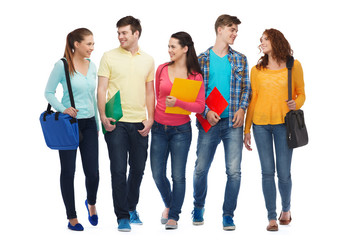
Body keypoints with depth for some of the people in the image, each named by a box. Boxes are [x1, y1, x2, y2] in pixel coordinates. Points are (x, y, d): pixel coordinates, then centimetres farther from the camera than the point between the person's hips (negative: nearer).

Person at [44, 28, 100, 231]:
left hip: (89, 123, 4)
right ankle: (72, 218, 15)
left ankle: (91, 203, 32)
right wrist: (63, 109, -21)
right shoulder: (62, 65, -9)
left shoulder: (92, 66, 8)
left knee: (93, 172, 1)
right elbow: (49, 92, -5)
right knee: (68, 171, 4)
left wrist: (97, 124, 18)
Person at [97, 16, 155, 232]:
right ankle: (122, 217, 5)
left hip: (139, 123, 3)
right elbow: (102, 89, -1)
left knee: (138, 169, 11)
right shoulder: (109, 57, 1)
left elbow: (150, 91, 14)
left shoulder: (148, 60, 10)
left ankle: (131, 208, 30)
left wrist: (151, 118, 3)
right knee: (118, 170, -4)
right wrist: (103, 116, -13)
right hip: (116, 122, -3)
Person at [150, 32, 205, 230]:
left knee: (178, 175, -1)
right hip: (159, 128, 3)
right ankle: (169, 204, 34)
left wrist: (178, 102, -20)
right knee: (158, 174, 7)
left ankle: (174, 216, 15)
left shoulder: (195, 76, -5)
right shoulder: (162, 69, 3)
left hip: (181, 130, -3)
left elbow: (200, 106, -9)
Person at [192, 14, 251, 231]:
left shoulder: (240, 59, 10)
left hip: (233, 122, 1)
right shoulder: (202, 59, 4)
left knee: (234, 171, -4)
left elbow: (246, 87, 11)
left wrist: (241, 108, -5)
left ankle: (228, 215, 7)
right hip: (209, 122, -1)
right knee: (201, 169, 4)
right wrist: (206, 111, -11)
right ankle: (199, 207, 27)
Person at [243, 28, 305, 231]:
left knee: (284, 173, 0)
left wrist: (296, 103, -12)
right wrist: (247, 129, 8)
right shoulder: (257, 70, 8)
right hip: (261, 124, 2)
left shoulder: (294, 66, 4)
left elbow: (301, 93, 12)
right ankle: (272, 217, 10)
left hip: (283, 123, -1)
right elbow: (252, 100, 11)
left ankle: (286, 209, 26)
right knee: (267, 172, 1)